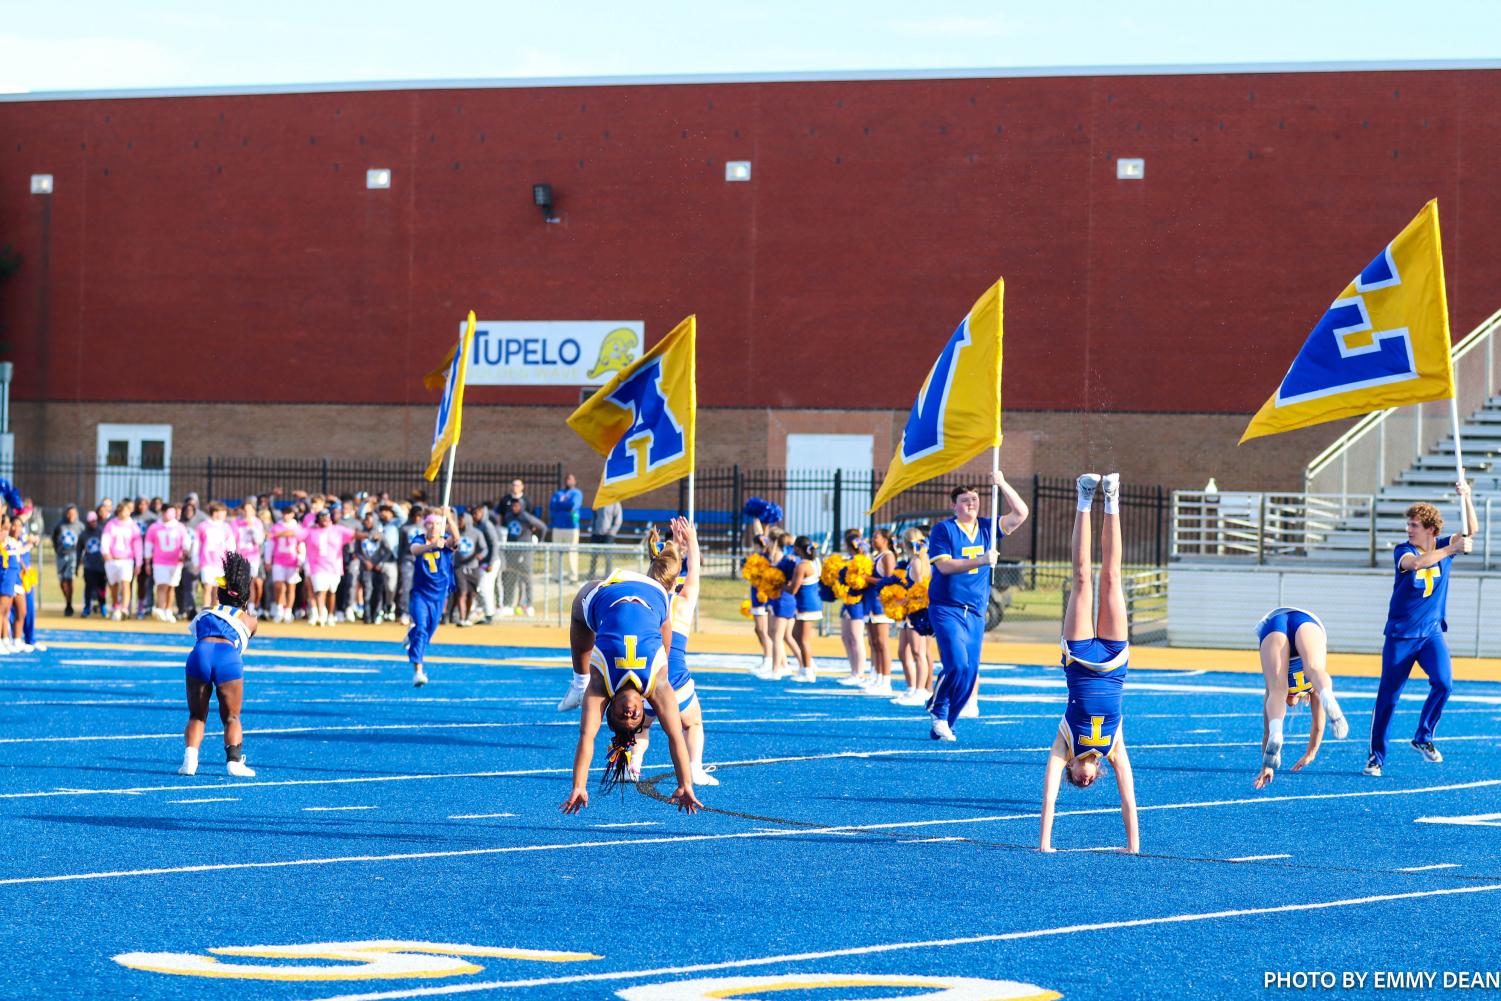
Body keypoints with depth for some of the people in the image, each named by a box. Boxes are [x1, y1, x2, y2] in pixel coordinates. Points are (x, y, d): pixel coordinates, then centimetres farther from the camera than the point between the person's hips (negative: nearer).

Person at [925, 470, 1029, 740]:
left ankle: (943, 725, 15)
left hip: (975, 613, 5)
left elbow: (1020, 513, 3)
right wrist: (980, 561, -23)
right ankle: (937, 709, 4)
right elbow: (944, 565, -14)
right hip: (947, 609, -5)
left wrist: (1002, 484, -8)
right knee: (958, 665, -19)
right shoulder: (943, 529, -3)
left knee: (970, 674, 3)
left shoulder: (987, 528, 9)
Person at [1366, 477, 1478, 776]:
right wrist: (1453, 550, -38)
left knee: (1443, 682, -19)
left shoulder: (1444, 549, 3)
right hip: (1400, 635, -2)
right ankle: (1376, 756, 9)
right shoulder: (1403, 551, -7)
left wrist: (1466, 497, -22)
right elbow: (1415, 563, -30)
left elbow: (1471, 529, -8)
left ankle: (1423, 738, 1)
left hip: (1432, 633, 2)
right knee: (1387, 696, -1)